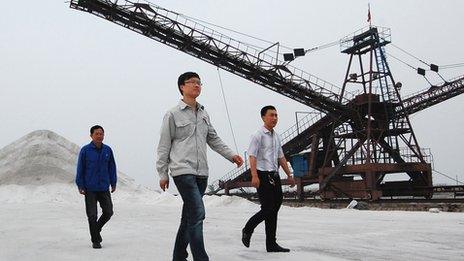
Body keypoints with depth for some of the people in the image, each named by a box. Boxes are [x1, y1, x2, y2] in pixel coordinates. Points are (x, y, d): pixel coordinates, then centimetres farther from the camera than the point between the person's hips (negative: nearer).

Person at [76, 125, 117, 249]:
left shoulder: (107, 150, 3)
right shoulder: (85, 150, -6)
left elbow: (112, 167, 10)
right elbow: (80, 169, -3)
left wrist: (113, 183, 10)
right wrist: (80, 186, -5)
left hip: (104, 188, 3)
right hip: (90, 189, -3)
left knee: (108, 212, 5)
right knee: (92, 215, 2)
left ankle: (97, 229, 32)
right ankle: (95, 241, 14)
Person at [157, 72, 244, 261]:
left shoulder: (204, 114, 16)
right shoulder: (173, 114, -1)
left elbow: (214, 139, 20)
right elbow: (164, 146, 0)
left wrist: (231, 155, 8)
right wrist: (163, 174, 0)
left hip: (201, 173, 6)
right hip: (183, 171, -6)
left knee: (189, 217, 12)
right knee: (197, 213, -17)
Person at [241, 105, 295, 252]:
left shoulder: (276, 137, 16)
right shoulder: (258, 135, -7)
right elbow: (252, 156, -15)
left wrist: (289, 175, 20)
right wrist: (254, 176, -26)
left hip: (275, 176, 8)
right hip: (263, 176, -8)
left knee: (274, 209, 8)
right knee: (267, 209, -8)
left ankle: (271, 244, 14)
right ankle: (247, 231, 15)